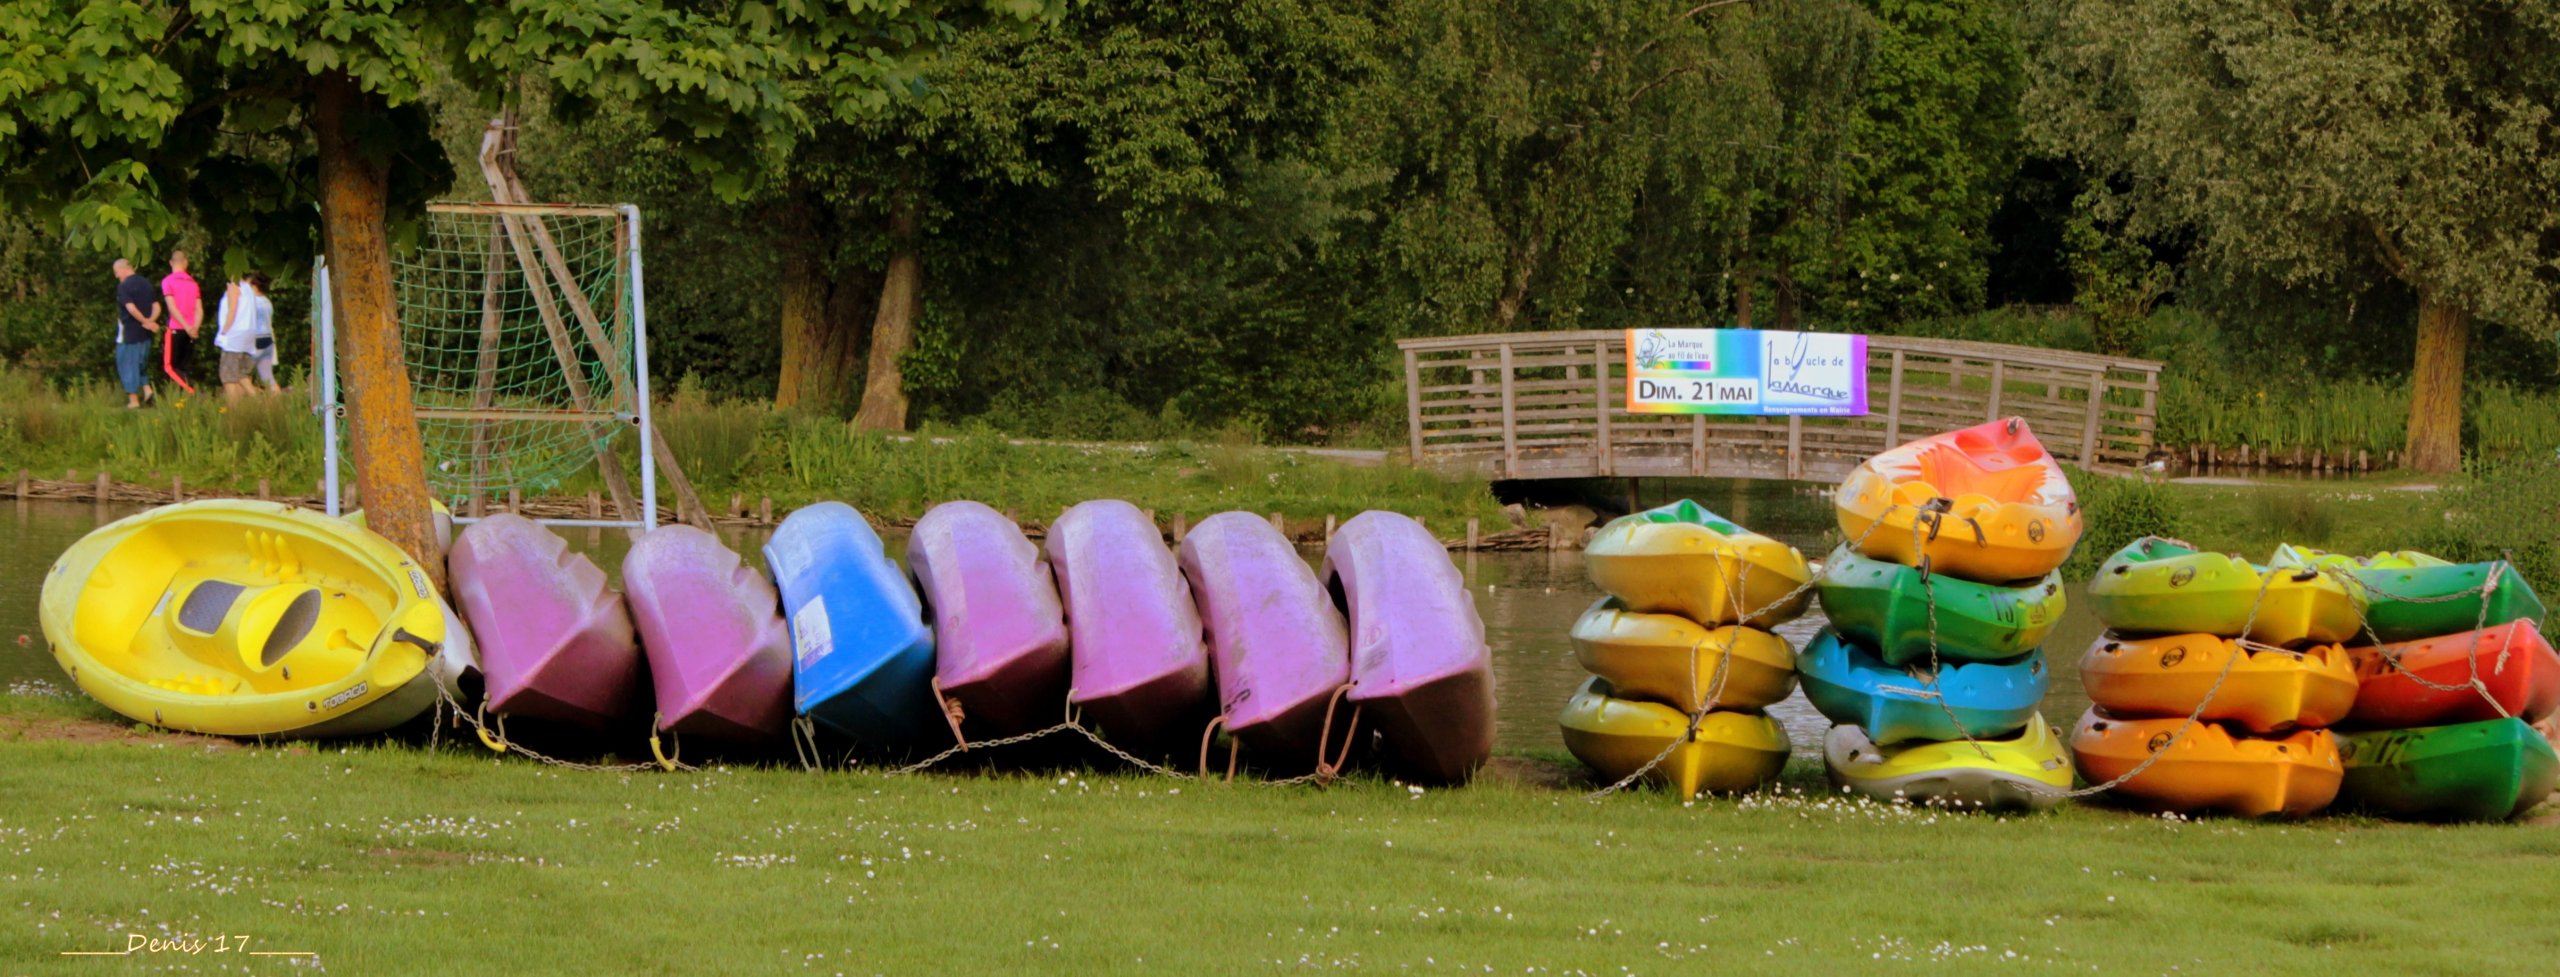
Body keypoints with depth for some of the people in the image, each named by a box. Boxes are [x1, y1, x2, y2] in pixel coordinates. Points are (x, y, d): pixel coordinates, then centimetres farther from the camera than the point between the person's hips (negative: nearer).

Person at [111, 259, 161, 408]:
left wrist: (146, 322, -16)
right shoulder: (147, 284, 10)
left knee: (127, 364, 2)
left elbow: (131, 308, -22)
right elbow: (156, 307, 6)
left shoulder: (124, 286, -12)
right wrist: (149, 322, -8)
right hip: (144, 334, 7)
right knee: (140, 362, 20)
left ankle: (133, 400, 2)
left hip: (129, 332, -7)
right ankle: (147, 389, 4)